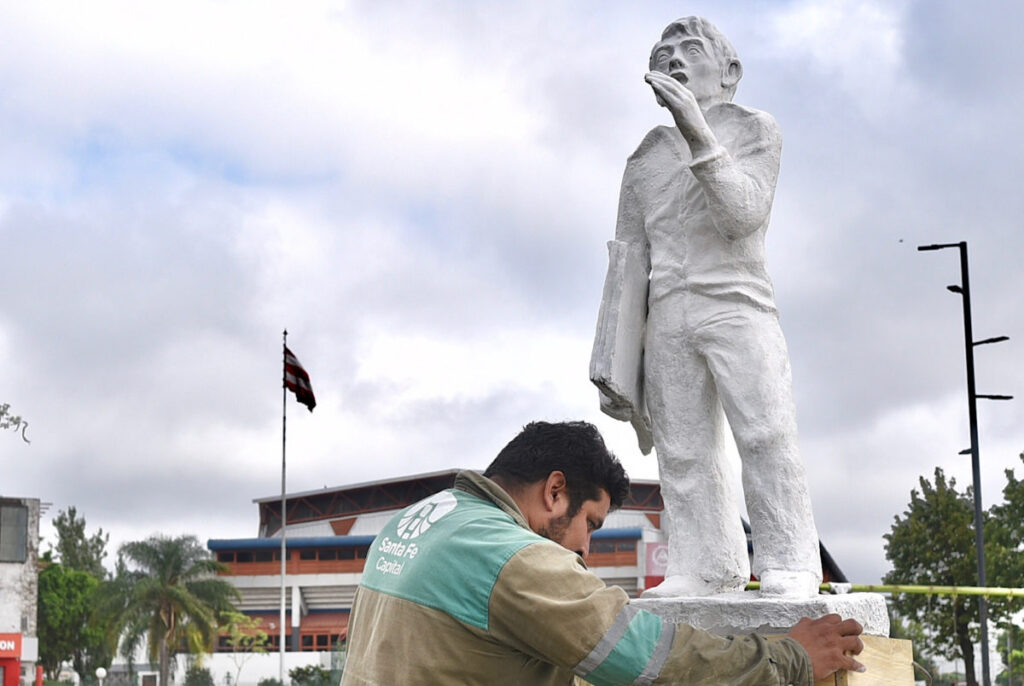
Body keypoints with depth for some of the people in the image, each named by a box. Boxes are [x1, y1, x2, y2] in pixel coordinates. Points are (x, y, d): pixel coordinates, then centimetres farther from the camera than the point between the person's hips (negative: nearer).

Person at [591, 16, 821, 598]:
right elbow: (629, 256, 19)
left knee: (765, 433, -16)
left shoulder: (754, 129, 10)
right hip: (667, 313, 4)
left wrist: (699, 135, -17)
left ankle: (789, 565, -18)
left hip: (736, 300, -4)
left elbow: (745, 213, -7)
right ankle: (707, 567, -1)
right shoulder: (647, 155, 21)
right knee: (683, 449, -3)